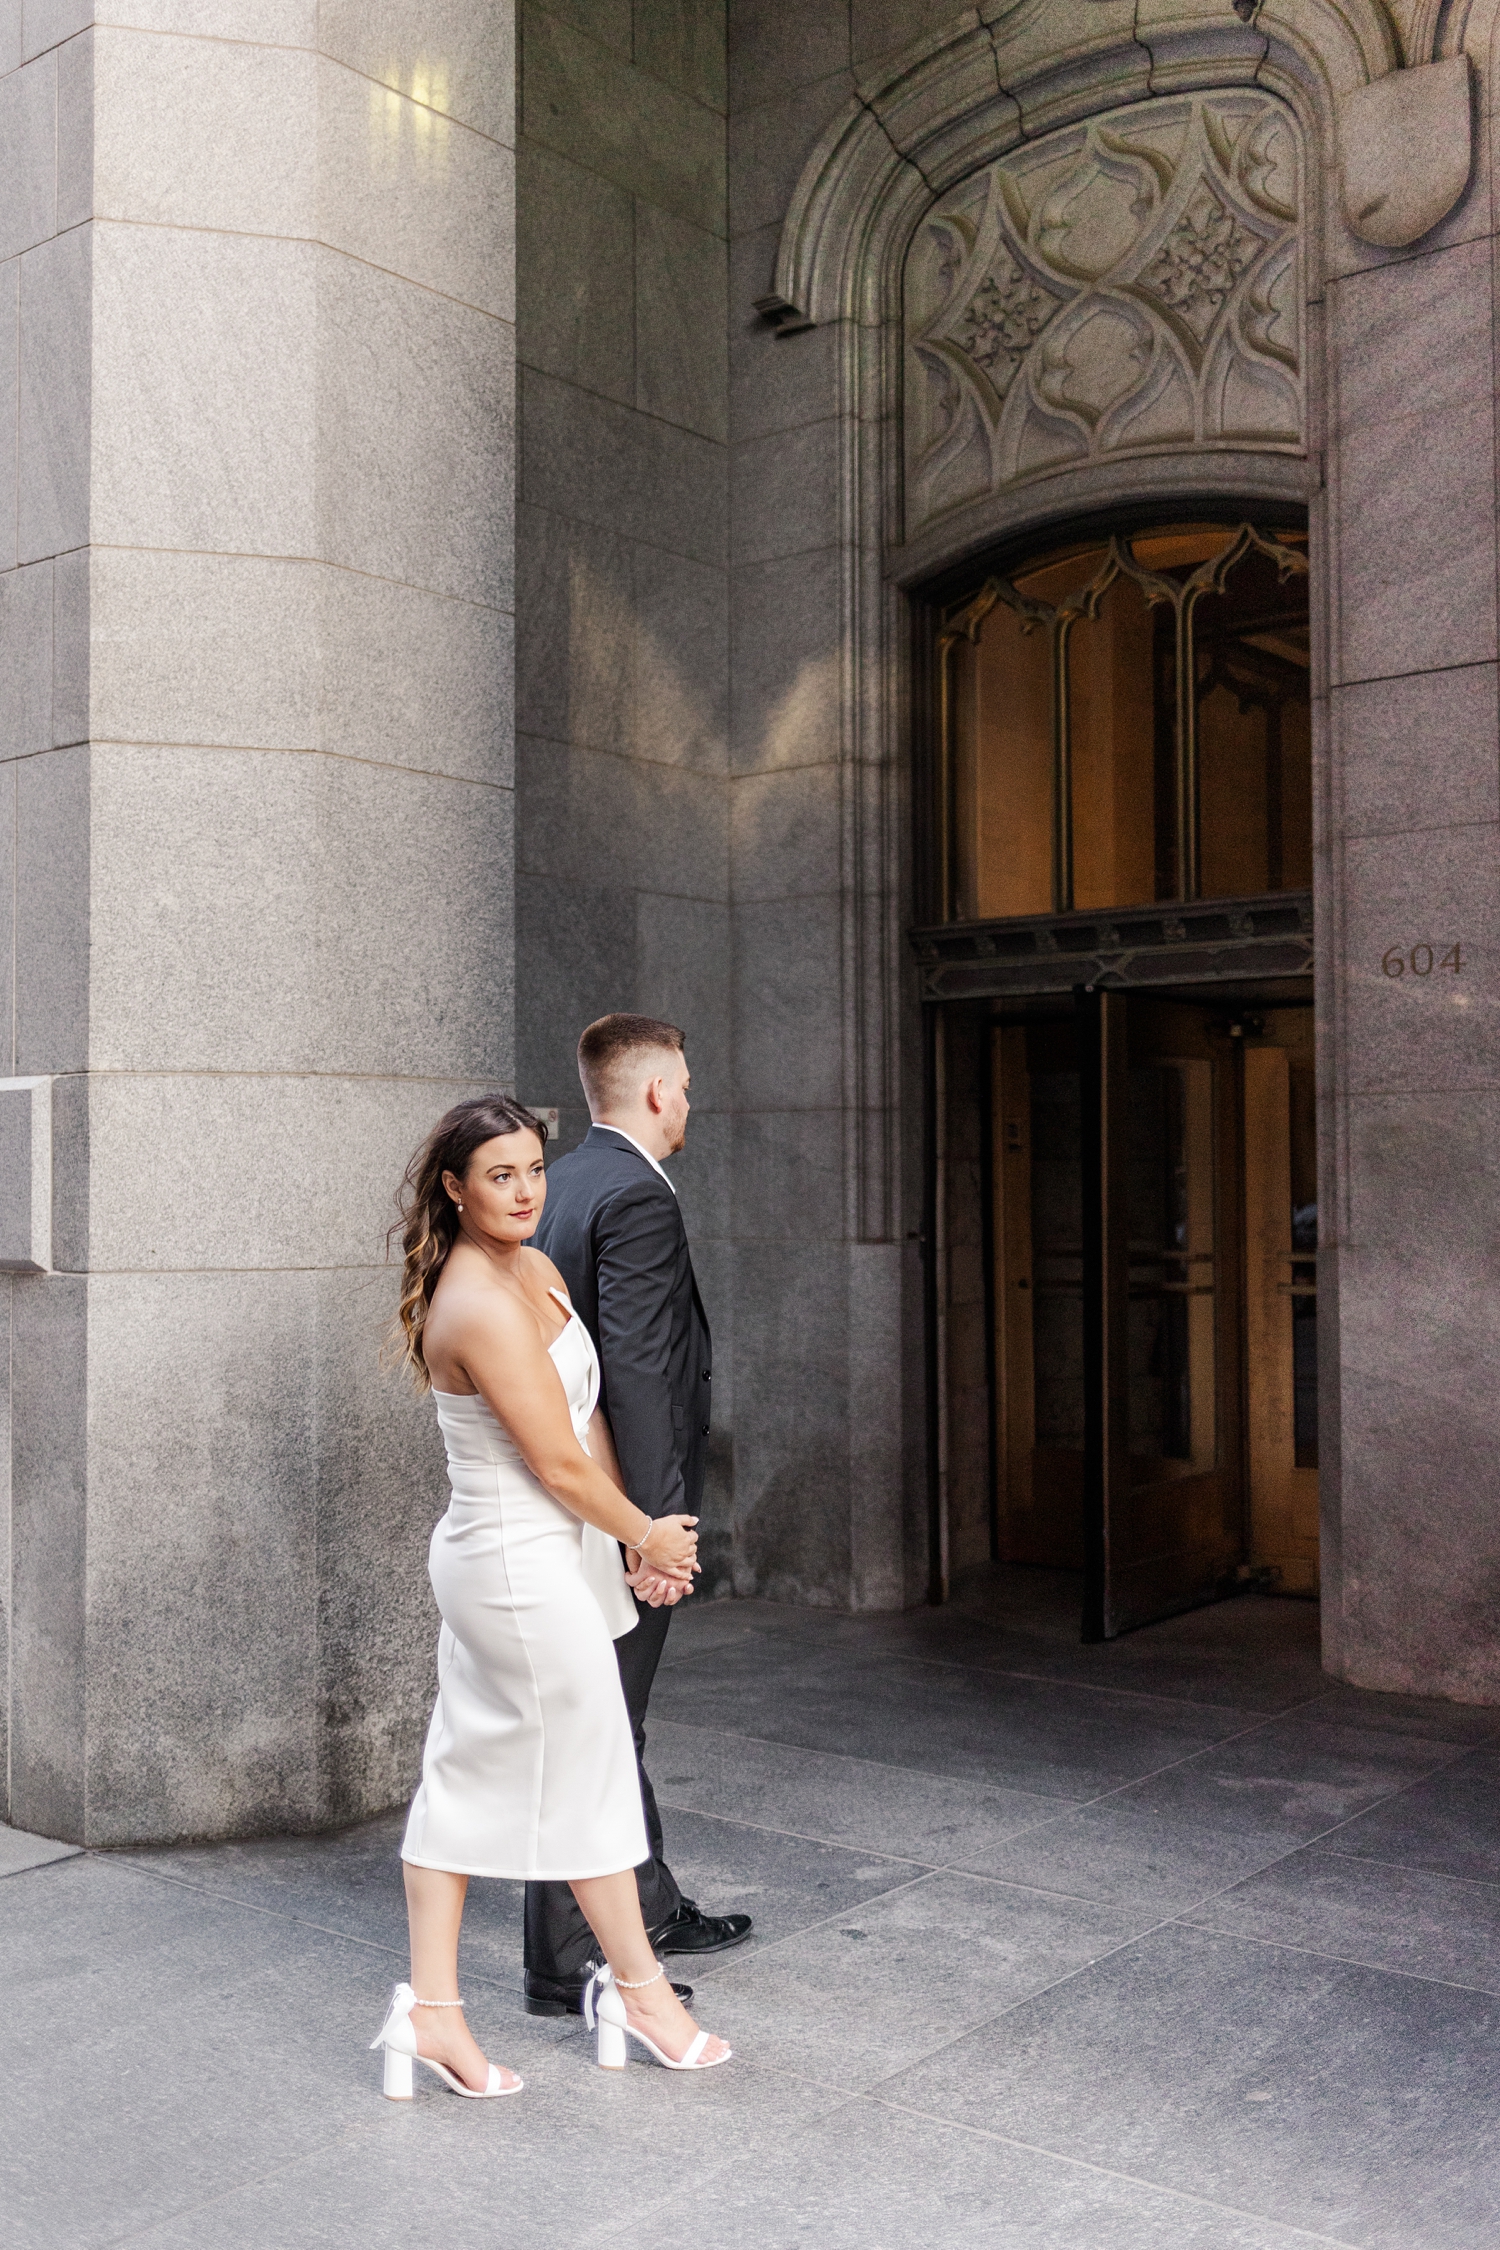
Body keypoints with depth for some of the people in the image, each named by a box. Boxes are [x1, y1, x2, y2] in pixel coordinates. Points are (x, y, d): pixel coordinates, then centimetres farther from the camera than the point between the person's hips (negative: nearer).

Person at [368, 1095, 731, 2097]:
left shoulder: (535, 1271, 6)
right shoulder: (481, 1307, -24)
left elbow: (587, 1415, 9)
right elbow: (559, 1462, -19)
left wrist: (638, 1534, 3)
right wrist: (648, 1535, -4)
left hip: (490, 1561, 9)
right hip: (525, 1569, -9)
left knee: (469, 1774, 12)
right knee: (589, 1771, 7)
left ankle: (430, 2006, 21)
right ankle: (640, 1988, 26)